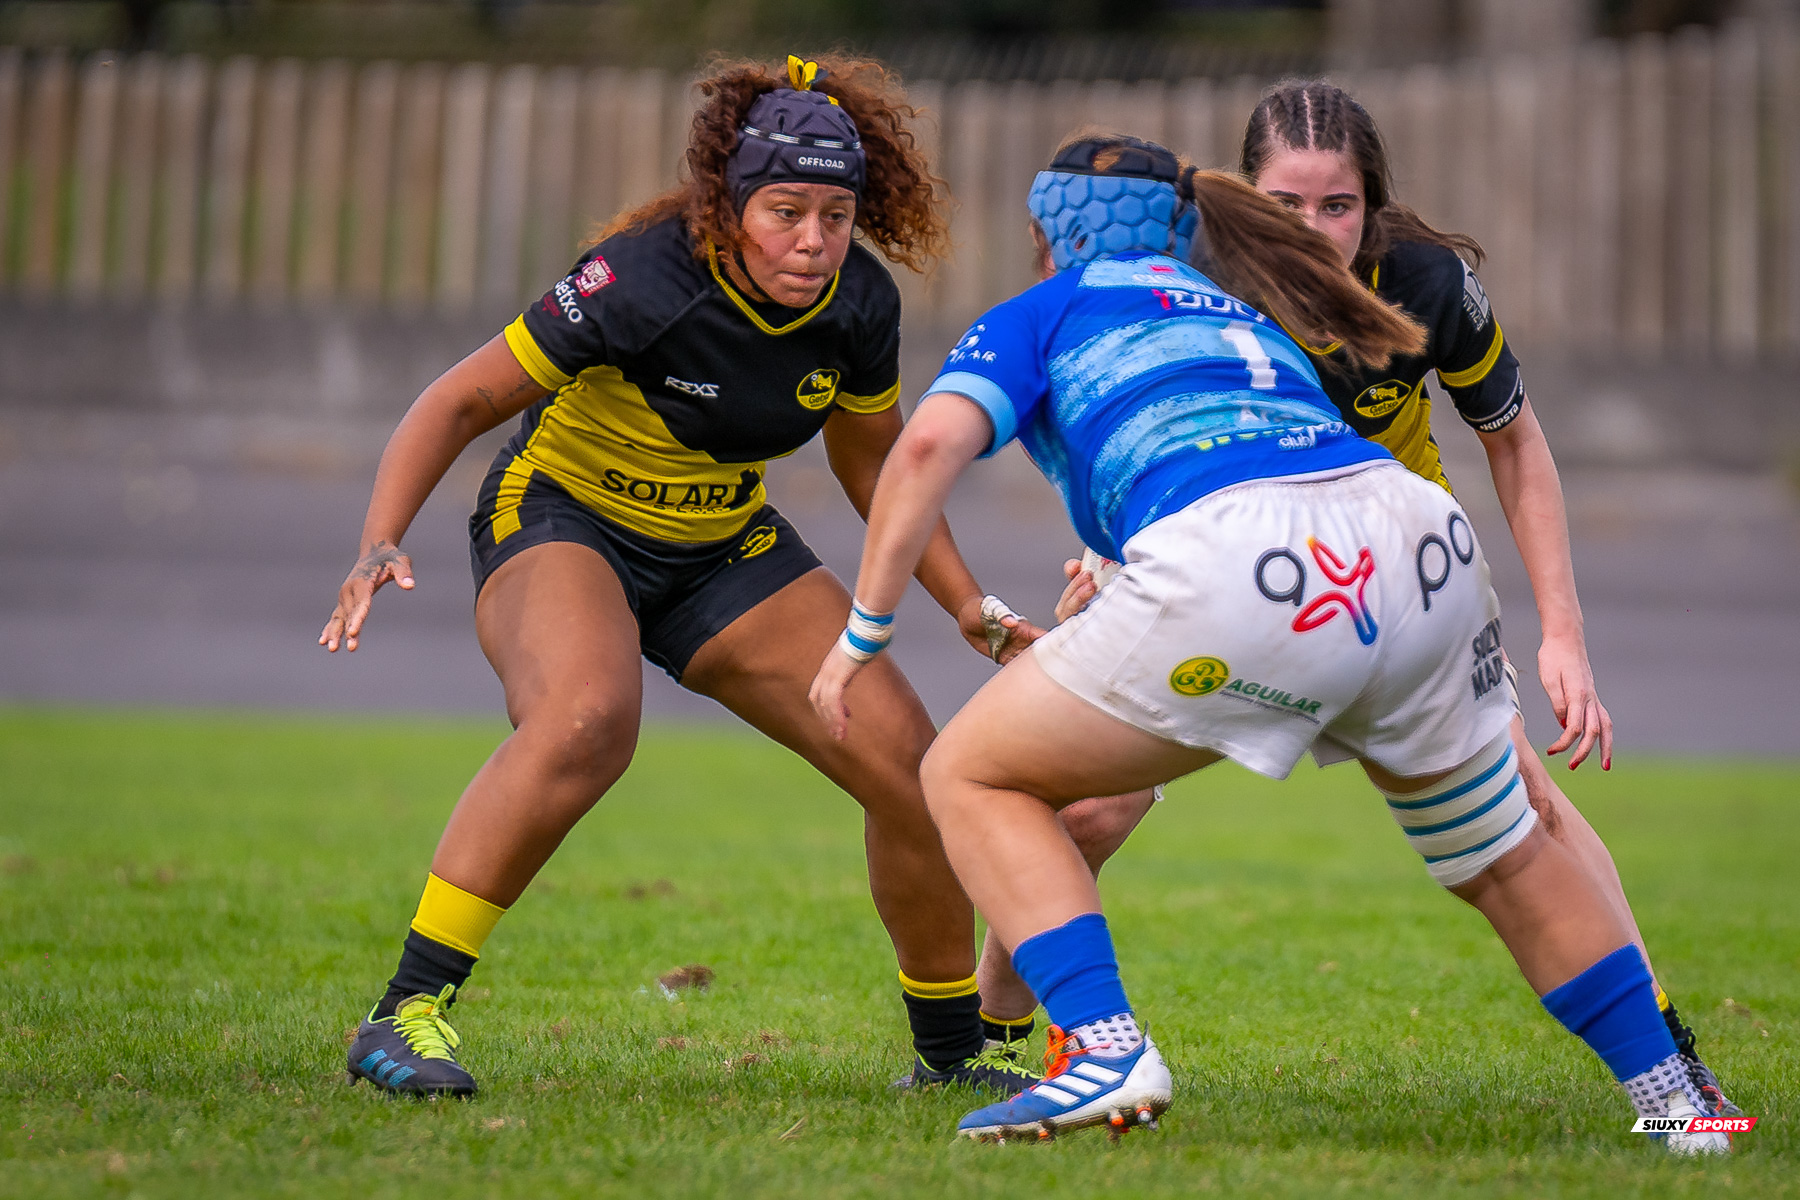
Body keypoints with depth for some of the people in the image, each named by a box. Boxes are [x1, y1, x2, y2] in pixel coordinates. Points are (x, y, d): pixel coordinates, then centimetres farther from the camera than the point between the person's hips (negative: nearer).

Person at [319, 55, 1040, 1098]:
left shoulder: (859, 304, -11)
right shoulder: (645, 281, -28)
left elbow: (872, 463, 9)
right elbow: (464, 401, -21)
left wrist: (970, 604, 5)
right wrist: (382, 543, -34)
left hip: (724, 549, 6)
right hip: (559, 516, -6)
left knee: (911, 765, -5)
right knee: (588, 718, -38)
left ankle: (952, 1050, 16)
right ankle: (409, 1012, -33)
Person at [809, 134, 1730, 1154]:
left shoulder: (1041, 314, 23)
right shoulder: (1245, 315, 38)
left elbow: (931, 444, 6)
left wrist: (863, 632, 10)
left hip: (1233, 566, -6)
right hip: (1420, 531, 6)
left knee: (970, 776, 12)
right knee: (1503, 860, 28)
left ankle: (1105, 1051, -5)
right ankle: (1674, 1099, 29)